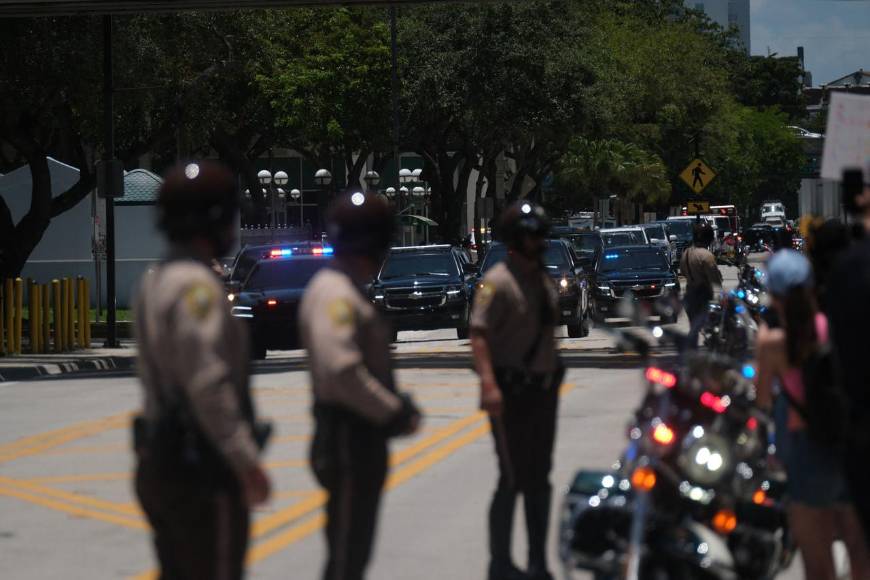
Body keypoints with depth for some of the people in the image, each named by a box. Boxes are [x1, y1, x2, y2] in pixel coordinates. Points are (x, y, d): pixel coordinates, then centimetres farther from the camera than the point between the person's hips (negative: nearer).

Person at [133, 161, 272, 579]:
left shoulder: (154, 282, 12)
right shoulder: (196, 285, -17)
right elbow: (208, 383, -26)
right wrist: (247, 463, -23)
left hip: (159, 464, 9)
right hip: (204, 471, -9)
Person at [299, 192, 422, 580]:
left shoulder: (350, 290, 16)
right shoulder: (334, 293, -17)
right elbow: (341, 371, -27)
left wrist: (400, 404, 9)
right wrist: (395, 414, -20)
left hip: (363, 436, 10)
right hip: (347, 438, -10)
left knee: (355, 548, 17)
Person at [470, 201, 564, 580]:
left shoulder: (544, 280, 13)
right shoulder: (498, 282, -14)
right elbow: (479, 334, -23)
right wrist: (489, 383, -35)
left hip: (544, 390, 8)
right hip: (511, 393, -8)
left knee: (539, 481, 13)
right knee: (513, 480, -5)